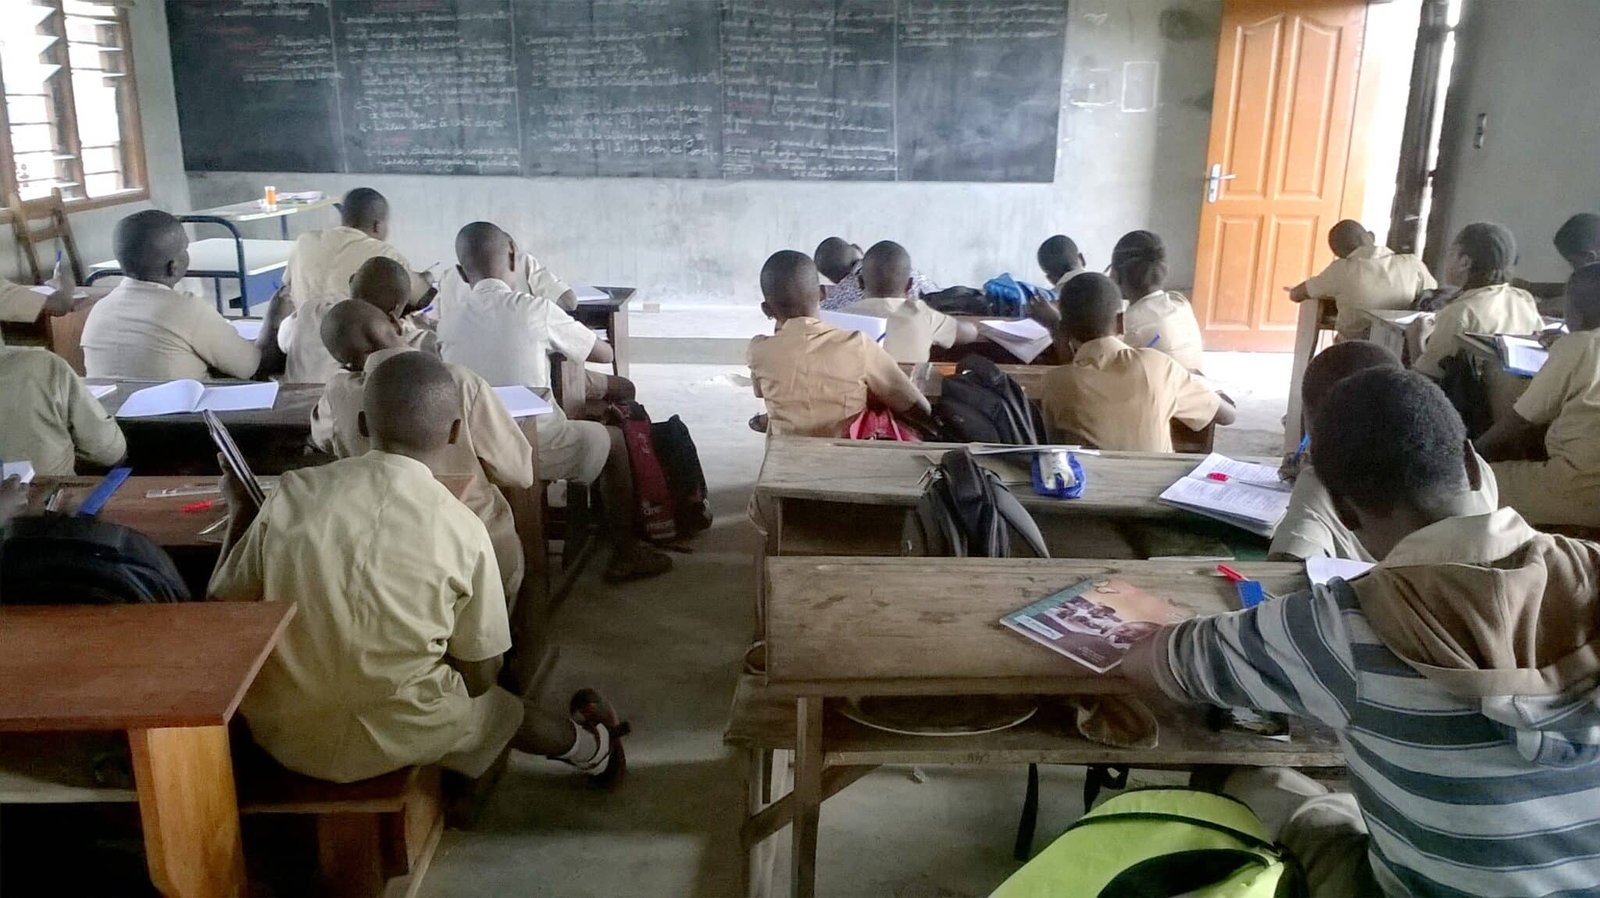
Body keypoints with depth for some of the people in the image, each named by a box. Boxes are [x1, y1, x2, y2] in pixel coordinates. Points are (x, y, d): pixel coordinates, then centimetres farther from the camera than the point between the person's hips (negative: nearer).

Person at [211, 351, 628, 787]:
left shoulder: (294, 492, -13)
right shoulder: (462, 530, -18)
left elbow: (226, 601, 1)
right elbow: (478, 677, -8)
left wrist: (240, 513, 14)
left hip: (279, 732, 3)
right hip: (393, 739, -3)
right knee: (495, 704, 29)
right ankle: (592, 747, 57)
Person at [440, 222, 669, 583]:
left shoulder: (449, 315, -1)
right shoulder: (535, 310, -12)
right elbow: (604, 353, 0)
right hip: (534, 448, -5)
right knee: (614, 440, 22)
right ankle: (625, 555, 27)